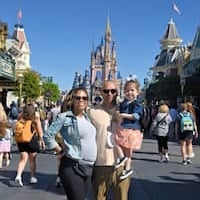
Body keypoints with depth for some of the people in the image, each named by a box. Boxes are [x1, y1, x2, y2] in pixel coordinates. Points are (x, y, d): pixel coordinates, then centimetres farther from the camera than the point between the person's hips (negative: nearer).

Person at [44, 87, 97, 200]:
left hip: (89, 167, 7)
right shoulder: (65, 117, -9)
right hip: (72, 167, -7)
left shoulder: (88, 117, 11)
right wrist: (60, 151, -7)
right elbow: (48, 136, -11)